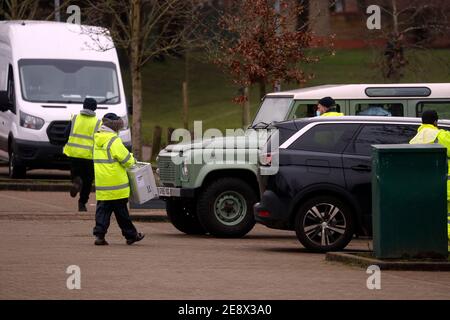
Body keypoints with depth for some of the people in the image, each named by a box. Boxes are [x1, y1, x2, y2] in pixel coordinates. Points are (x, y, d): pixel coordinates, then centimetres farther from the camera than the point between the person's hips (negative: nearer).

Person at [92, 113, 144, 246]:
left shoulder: (97, 139, 11)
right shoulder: (114, 140, -15)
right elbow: (127, 160, -13)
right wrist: (132, 159, 11)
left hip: (101, 184, 6)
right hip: (115, 183, -6)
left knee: (102, 210, 7)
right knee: (121, 210, 3)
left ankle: (99, 234, -3)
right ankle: (131, 235, 14)